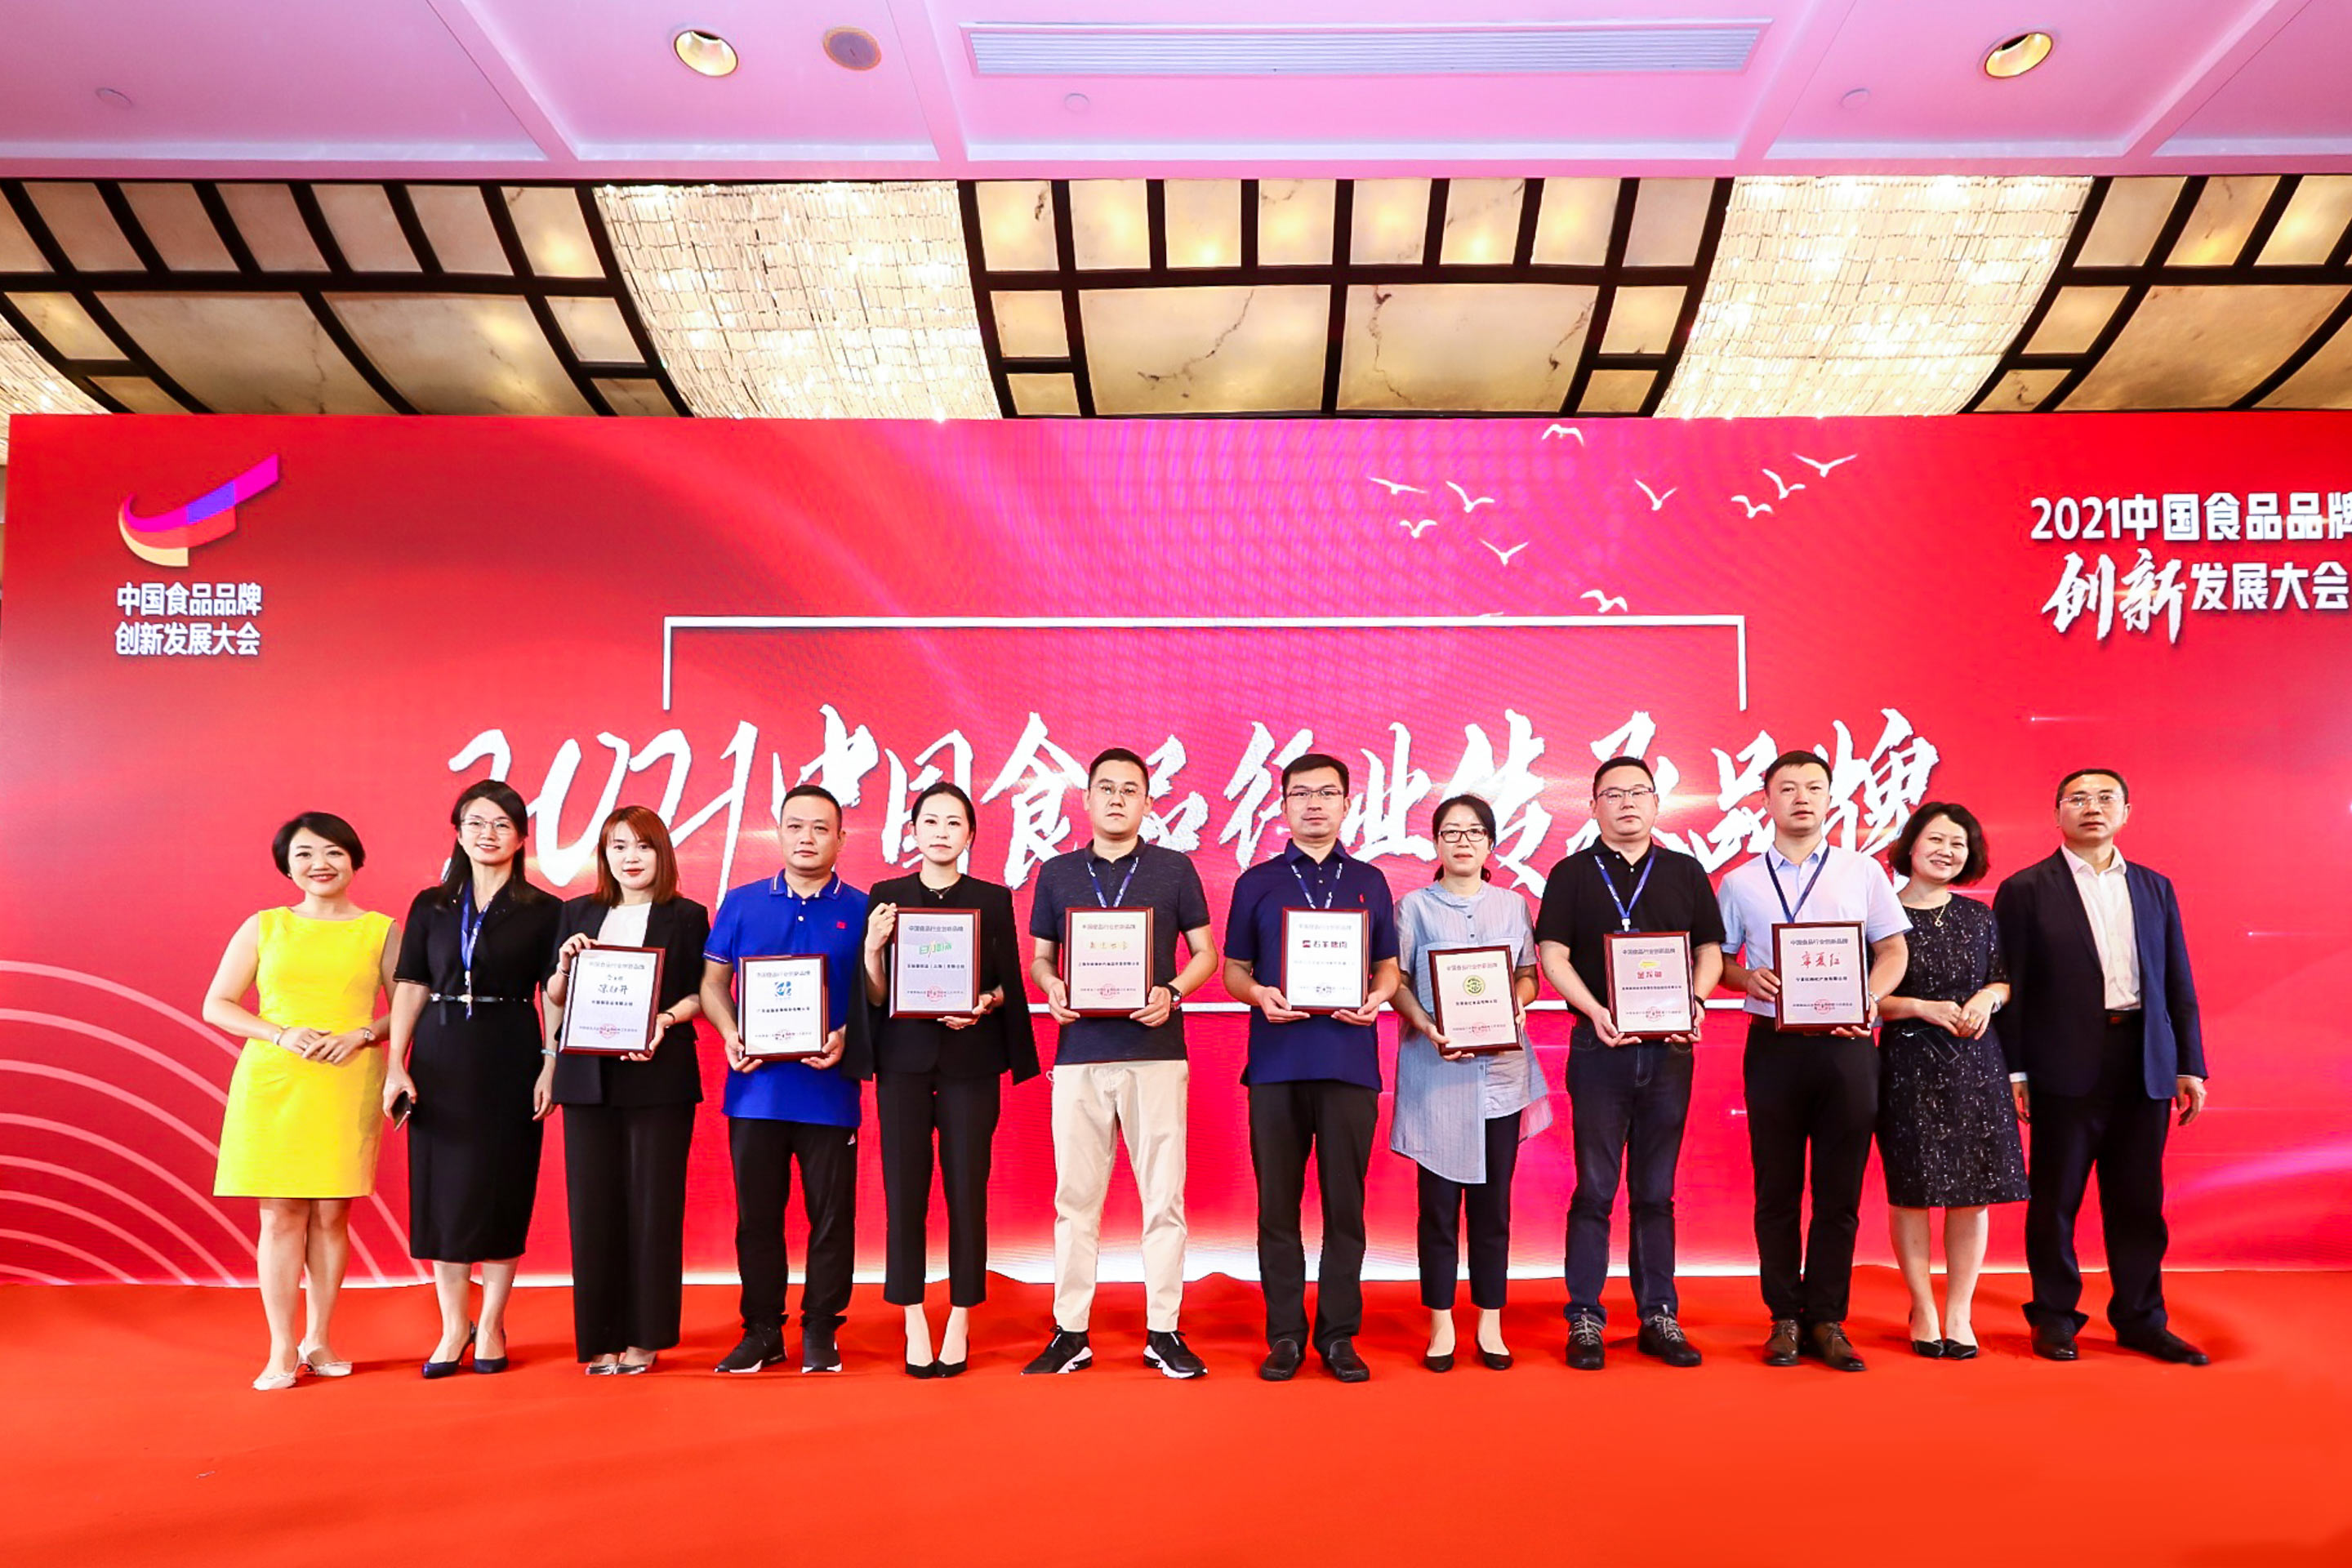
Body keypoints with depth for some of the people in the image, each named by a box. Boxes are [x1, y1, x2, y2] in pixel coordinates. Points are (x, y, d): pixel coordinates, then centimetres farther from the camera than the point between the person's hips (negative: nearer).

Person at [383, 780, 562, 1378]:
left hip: (509, 1060, -2)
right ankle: (453, 1327, 19)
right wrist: (396, 1065, -2)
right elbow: (410, 989, 5)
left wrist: (550, 1068, -10)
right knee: (441, 1191, 6)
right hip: (440, 1058, 2)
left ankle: (491, 1326, 18)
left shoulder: (543, 912, 0)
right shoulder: (430, 906, 7)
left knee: (501, 1189, 4)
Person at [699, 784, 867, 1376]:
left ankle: (820, 1332, 18)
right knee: (756, 1214, 10)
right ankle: (761, 1331, 23)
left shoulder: (860, 910, 3)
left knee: (831, 1215, 5)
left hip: (829, 1088, -2)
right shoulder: (741, 903, 9)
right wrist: (730, 1035, -8)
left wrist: (846, 1038, -15)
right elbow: (712, 983, 10)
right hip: (756, 1086, 2)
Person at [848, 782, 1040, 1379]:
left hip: (970, 1063, 0)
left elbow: (1007, 984, 6)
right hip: (904, 1061, 1)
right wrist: (873, 947, -15)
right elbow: (876, 996, 3)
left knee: (967, 1192, 0)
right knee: (904, 1193, 0)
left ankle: (959, 1324, 13)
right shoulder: (885, 897, 5)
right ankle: (914, 1325, 12)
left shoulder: (993, 899, 5)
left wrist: (986, 1003, -14)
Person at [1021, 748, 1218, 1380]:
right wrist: (1051, 988, -8)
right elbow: (1039, 957, 14)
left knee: (1163, 1196, 2)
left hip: (1156, 1051, -1)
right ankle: (1070, 1332, 15)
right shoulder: (1057, 872, 11)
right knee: (1076, 1197, 6)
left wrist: (1173, 994, -11)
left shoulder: (1174, 869, 6)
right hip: (1079, 1052, 2)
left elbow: (1205, 952, 7)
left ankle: (1164, 1332, 13)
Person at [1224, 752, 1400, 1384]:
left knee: (1345, 1203, 4)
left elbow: (1388, 968, 14)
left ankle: (1339, 1334, 15)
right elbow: (1234, 969, 9)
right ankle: (1284, 1334, 15)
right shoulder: (1257, 882, 9)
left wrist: (1376, 997, -8)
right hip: (1276, 1060, 0)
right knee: (1277, 1205, 4)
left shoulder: (1369, 882, 13)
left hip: (1350, 1060, 1)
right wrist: (1259, 994, -12)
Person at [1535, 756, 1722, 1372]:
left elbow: (1710, 949, 11)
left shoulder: (1685, 872, 12)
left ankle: (1660, 1316, 17)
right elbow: (1552, 954, -2)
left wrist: (1695, 1003, -9)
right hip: (1600, 1045, -2)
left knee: (1655, 1192, 9)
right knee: (1595, 1190, 1)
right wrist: (1595, 1011, -17)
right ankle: (1585, 1320, 8)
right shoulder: (1573, 874, 5)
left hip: (1670, 1048, 2)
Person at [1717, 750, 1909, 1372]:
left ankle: (1827, 1321, 13)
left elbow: (1893, 950, 8)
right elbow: (1717, 960, 11)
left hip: (1846, 1042, 0)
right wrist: (1748, 979, -10)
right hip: (1774, 1044, 0)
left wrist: (1871, 997, -10)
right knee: (1777, 1190, 5)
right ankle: (1785, 1319, 15)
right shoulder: (1740, 882, 9)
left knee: (1840, 1191, 3)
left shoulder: (1864, 872, 9)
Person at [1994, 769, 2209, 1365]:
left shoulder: (2154, 888, 12)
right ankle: (2054, 1317, 17)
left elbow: (2178, 982, 12)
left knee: (2139, 1202, 10)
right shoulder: (2025, 890, -2)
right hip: (2066, 1070, -4)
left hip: (2146, 1067, 4)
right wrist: (2012, 1071, -8)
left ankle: (2140, 1318, 23)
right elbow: (2011, 987, -4)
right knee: (2055, 1200, 5)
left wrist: (2190, 1064, 7)